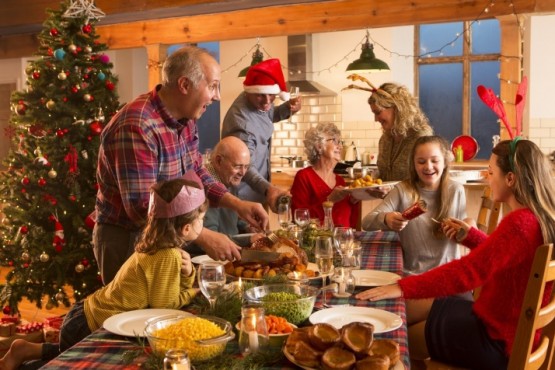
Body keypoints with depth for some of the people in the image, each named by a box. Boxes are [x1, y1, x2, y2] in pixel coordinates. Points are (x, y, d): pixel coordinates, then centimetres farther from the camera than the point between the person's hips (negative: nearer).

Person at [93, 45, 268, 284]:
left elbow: (196, 173, 11)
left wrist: (238, 205, -2)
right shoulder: (136, 128, -29)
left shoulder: (185, 119, 0)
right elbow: (141, 208, -31)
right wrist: (204, 237, -30)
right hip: (126, 240, -8)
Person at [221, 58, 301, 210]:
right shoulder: (241, 121, -32)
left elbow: (268, 115, 17)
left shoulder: (258, 101, -6)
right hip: (243, 195, -9)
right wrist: (267, 189, -56)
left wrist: (288, 108, -4)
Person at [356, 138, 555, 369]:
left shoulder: (519, 223, -28)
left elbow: (467, 272, -32)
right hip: (508, 325, 9)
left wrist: (403, 288, -31)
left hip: (499, 341, -9)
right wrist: (469, 235, 8)